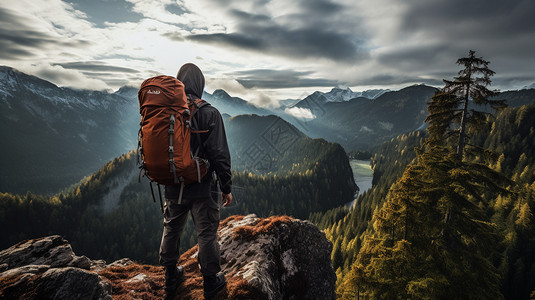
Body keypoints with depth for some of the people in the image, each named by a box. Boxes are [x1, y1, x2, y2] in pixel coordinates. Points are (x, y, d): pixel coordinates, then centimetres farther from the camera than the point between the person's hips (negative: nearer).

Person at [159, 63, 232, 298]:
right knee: (206, 234, 10)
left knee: (171, 230, 22)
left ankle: (171, 277, 39)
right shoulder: (209, 114, -16)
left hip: (173, 188, 5)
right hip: (202, 188, -4)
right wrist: (226, 187, -7)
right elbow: (219, 155, -18)